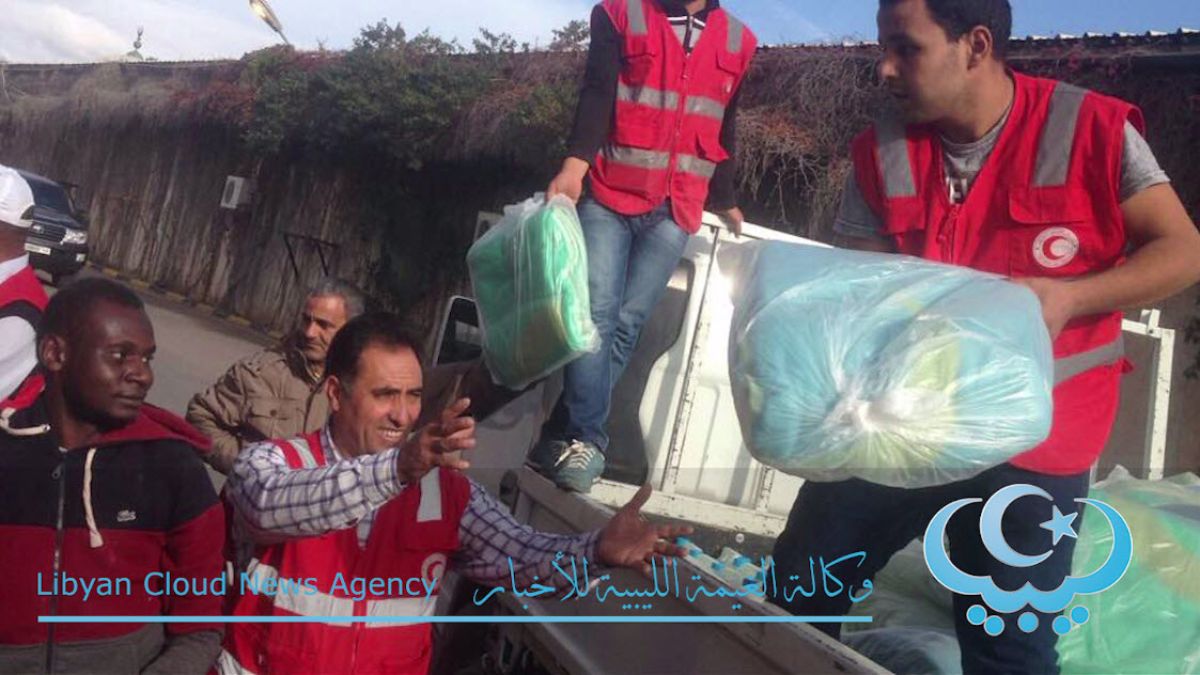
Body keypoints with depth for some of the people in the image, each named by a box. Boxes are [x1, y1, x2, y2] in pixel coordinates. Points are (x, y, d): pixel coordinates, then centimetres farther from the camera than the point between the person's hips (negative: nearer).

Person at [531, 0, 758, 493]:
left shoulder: (738, 42, 13)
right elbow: (596, 95, -9)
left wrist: (724, 202, 28)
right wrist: (575, 165, -24)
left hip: (675, 212, 2)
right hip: (609, 197, -2)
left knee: (626, 323, -5)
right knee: (596, 313, -13)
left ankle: (565, 435, 0)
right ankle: (586, 438, -10)